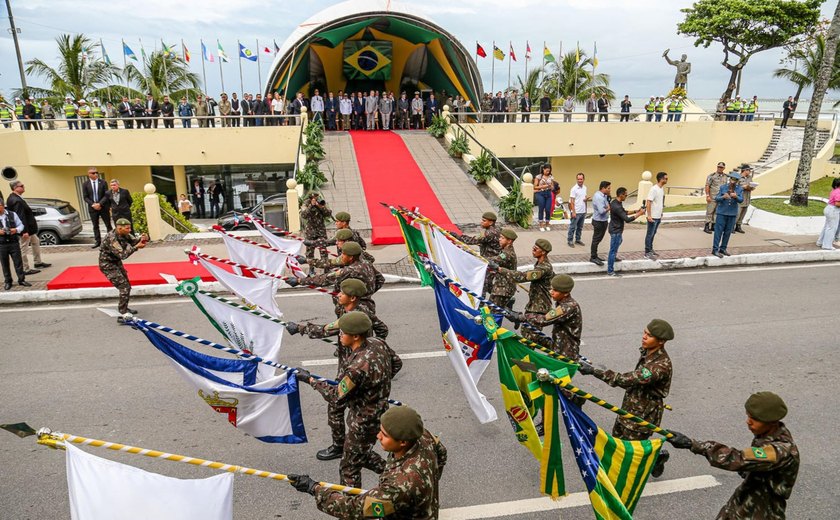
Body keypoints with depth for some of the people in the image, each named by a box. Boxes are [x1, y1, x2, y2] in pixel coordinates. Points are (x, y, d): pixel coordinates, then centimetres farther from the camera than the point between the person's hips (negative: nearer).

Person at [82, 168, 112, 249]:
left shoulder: (103, 182, 0)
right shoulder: (85, 184, 2)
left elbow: (106, 195, -4)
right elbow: (85, 197, 1)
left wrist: (100, 204, -16)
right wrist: (93, 204, -13)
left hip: (103, 207, -1)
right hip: (92, 208, 1)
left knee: (108, 224, 2)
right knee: (95, 226, 7)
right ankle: (97, 241, 13)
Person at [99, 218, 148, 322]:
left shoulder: (124, 234, -3)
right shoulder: (111, 238, -28)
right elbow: (122, 254, -31)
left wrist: (142, 238, -26)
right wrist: (136, 247, -36)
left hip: (116, 262, 9)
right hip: (107, 265, -9)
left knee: (127, 286, 18)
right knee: (124, 288, -15)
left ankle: (124, 308, 38)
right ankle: (122, 316, -12)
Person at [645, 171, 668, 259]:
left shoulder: (662, 188, 10)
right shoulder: (654, 189, -18)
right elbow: (648, 202, -21)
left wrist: (661, 214, 20)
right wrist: (649, 215, -24)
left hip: (658, 216, 8)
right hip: (653, 217, -8)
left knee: (653, 234, 16)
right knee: (650, 234, -2)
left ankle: (650, 249, 27)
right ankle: (647, 253, 3)